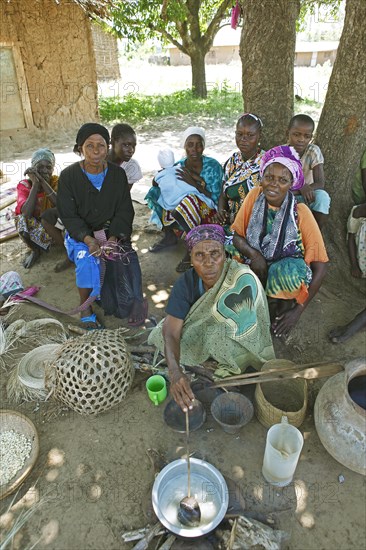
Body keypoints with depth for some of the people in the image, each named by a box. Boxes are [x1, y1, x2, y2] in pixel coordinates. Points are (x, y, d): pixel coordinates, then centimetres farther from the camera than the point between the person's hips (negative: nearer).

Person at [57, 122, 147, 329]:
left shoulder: (118, 173, -1)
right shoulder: (69, 176, -7)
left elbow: (125, 211, -4)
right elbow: (69, 216, -8)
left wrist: (112, 239, -21)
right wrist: (88, 239, -27)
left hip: (112, 232, 2)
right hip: (80, 234, -1)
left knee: (126, 258, -25)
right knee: (87, 260, -30)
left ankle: (129, 305, 2)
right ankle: (85, 308, -6)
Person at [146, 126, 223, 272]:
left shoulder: (213, 166, -11)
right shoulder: (178, 166, -1)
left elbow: (215, 200, -15)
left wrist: (194, 183, -25)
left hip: (207, 215, -4)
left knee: (190, 200, -36)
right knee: (155, 192, -9)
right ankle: (169, 234, 4)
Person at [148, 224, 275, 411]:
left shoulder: (244, 279, -32)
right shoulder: (185, 283, -23)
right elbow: (171, 331, -29)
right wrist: (175, 371, -45)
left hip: (240, 341, -3)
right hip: (200, 330, 3)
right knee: (161, 336, -16)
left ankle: (232, 367, -5)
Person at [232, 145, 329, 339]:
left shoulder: (301, 213, -18)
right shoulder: (255, 195, -9)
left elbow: (320, 265, -16)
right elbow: (237, 236, -2)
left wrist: (298, 311, -19)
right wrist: (254, 254, -24)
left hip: (287, 273, -3)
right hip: (257, 267, 4)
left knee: (286, 272, -36)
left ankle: (285, 307, -4)